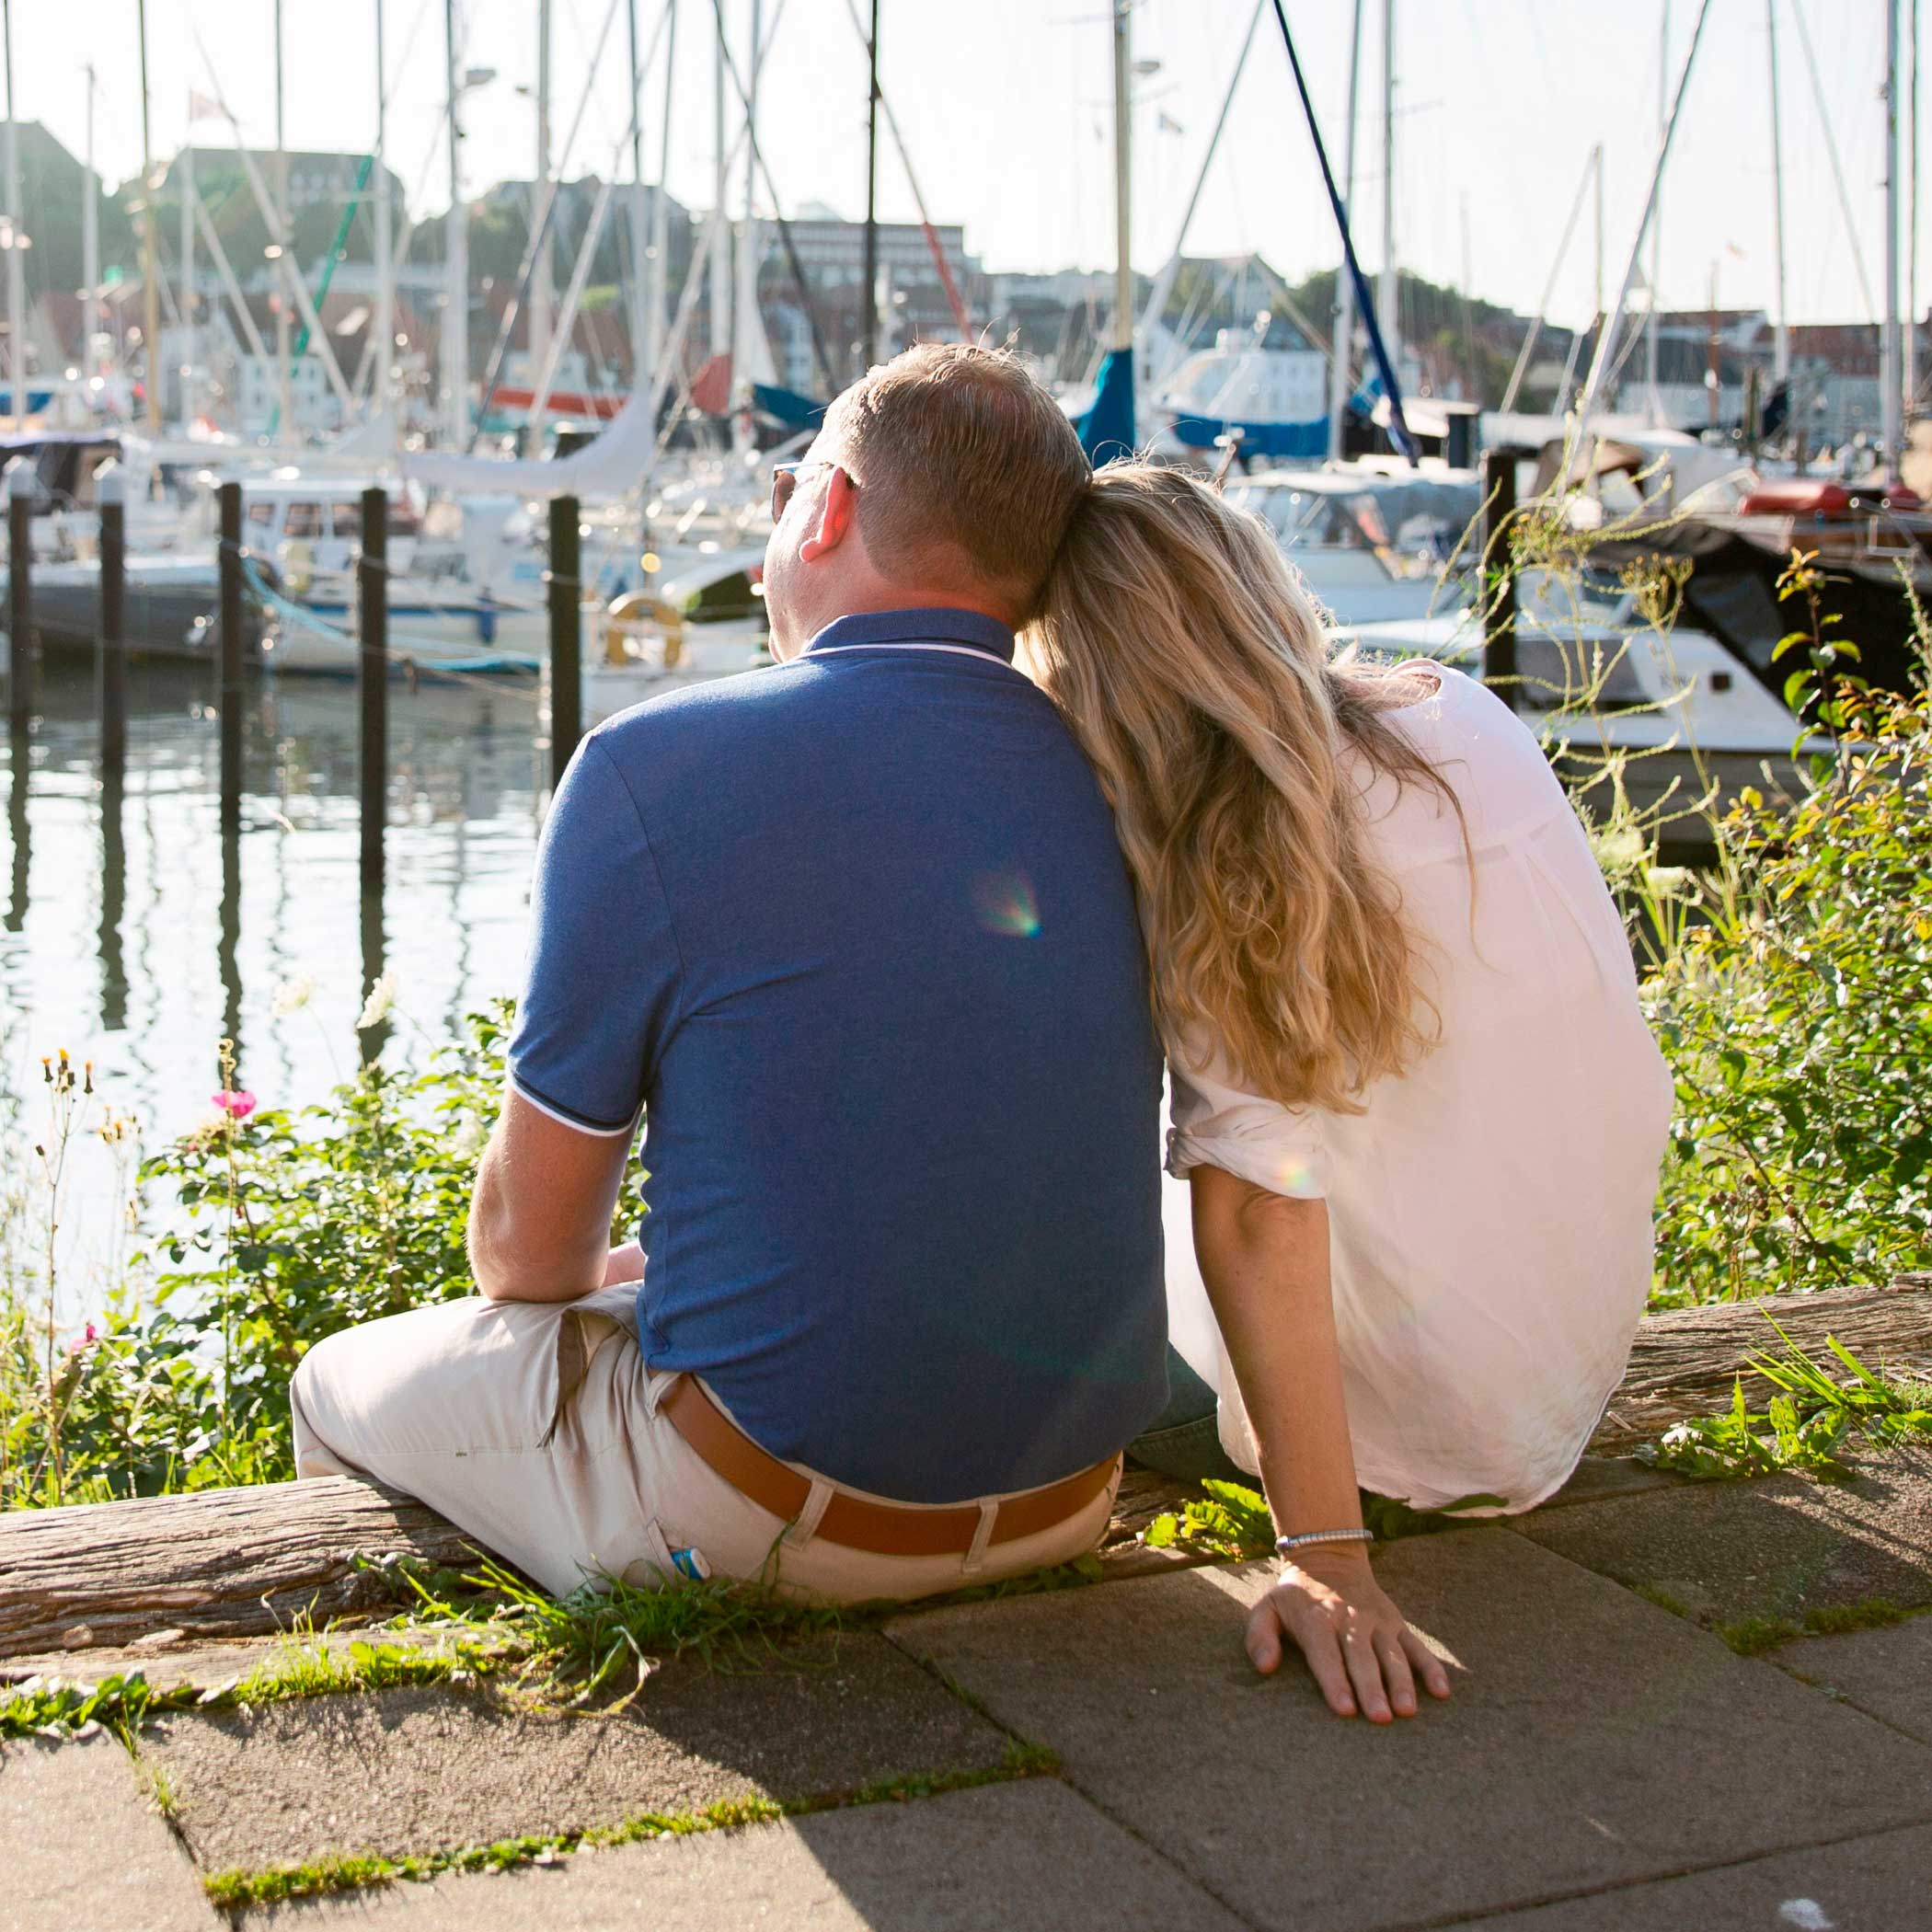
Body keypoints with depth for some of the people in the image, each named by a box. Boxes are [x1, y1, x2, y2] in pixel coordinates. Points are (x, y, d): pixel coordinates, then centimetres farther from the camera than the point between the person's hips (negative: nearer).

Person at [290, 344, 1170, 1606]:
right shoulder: (1112, 780, 0)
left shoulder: (651, 769, -15)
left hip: (780, 1523, -6)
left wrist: (587, 1278, 18)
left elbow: (531, 1239, -6)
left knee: (343, 1390, 22)